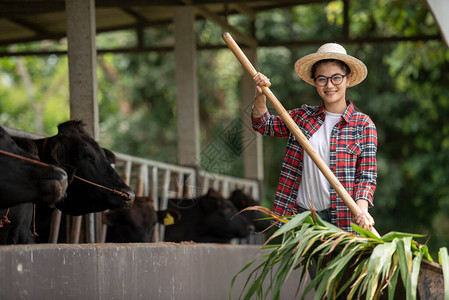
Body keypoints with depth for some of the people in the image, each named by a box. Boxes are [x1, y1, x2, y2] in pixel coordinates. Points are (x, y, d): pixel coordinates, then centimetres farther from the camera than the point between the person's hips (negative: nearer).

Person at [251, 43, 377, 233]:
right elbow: (263, 125, 24)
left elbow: (367, 175, -1)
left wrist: (361, 209, -18)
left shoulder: (363, 125, 3)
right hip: (299, 215, 3)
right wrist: (260, 96, 4)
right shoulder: (302, 116, 13)